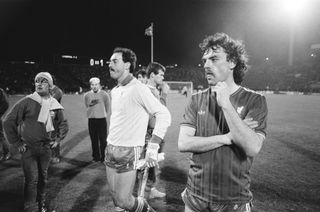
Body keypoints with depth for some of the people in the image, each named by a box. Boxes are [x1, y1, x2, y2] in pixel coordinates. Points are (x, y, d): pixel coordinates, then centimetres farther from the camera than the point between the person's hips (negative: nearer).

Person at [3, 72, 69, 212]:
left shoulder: (54, 104, 1)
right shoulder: (27, 102, -11)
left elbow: (63, 124, 16)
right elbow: (8, 121, -8)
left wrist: (57, 139, 8)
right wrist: (17, 143, -7)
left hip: (46, 148, 4)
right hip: (28, 148, -4)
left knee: (43, 178, 15)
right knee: (32, 180, -2)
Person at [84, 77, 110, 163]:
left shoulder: (104, 94, -8)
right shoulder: (87, 95, 0)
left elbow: (107, 106, 5)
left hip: (102, 119, -2)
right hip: (91, 119, 3)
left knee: (103, 139, 2)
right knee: (94, 139, 9)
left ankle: (104, 157, 13)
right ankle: (96, 157, 21)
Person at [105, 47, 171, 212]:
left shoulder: (138, 89, -16)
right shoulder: (114, 91, 9)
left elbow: (164, 115, -21)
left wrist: (153, 147, -26)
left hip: (128, 152, -7)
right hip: (110, 150, 8)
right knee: (116, 199, 16)